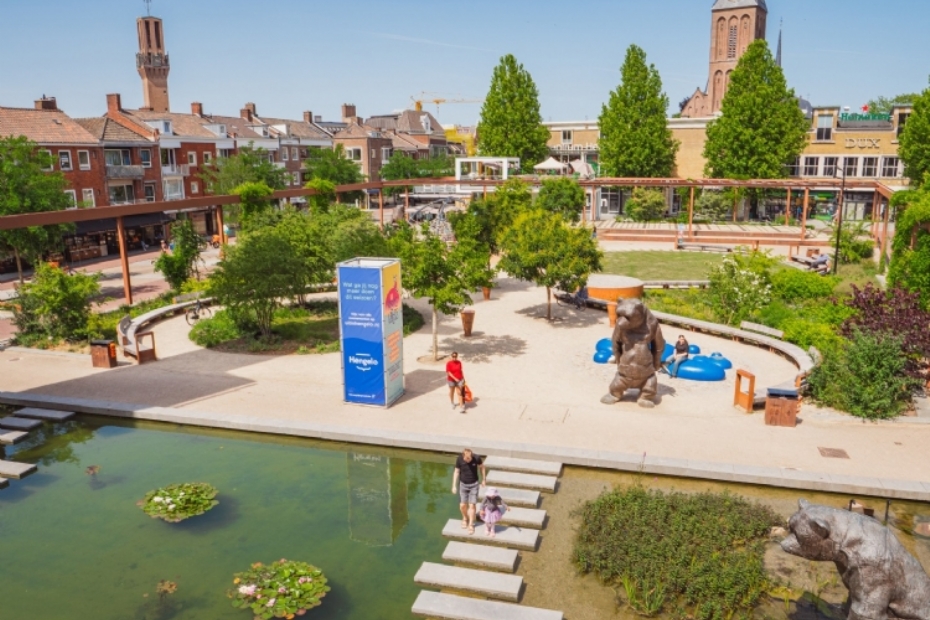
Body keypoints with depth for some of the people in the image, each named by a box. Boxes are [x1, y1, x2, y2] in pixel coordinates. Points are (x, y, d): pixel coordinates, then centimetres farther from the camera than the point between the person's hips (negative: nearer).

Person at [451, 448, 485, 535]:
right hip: (463, 484, 1)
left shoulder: (477, 458, -22)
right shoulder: (459, 459, -20)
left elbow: (481, 467, -2)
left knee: (472, 505, -1)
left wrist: (483, 479, 6)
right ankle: (465, 519, 36)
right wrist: (454, 486, -4)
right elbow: (456, 472, -6)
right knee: (462, 505, 5)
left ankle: (471, 524, 19)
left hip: (474, 484, -1)